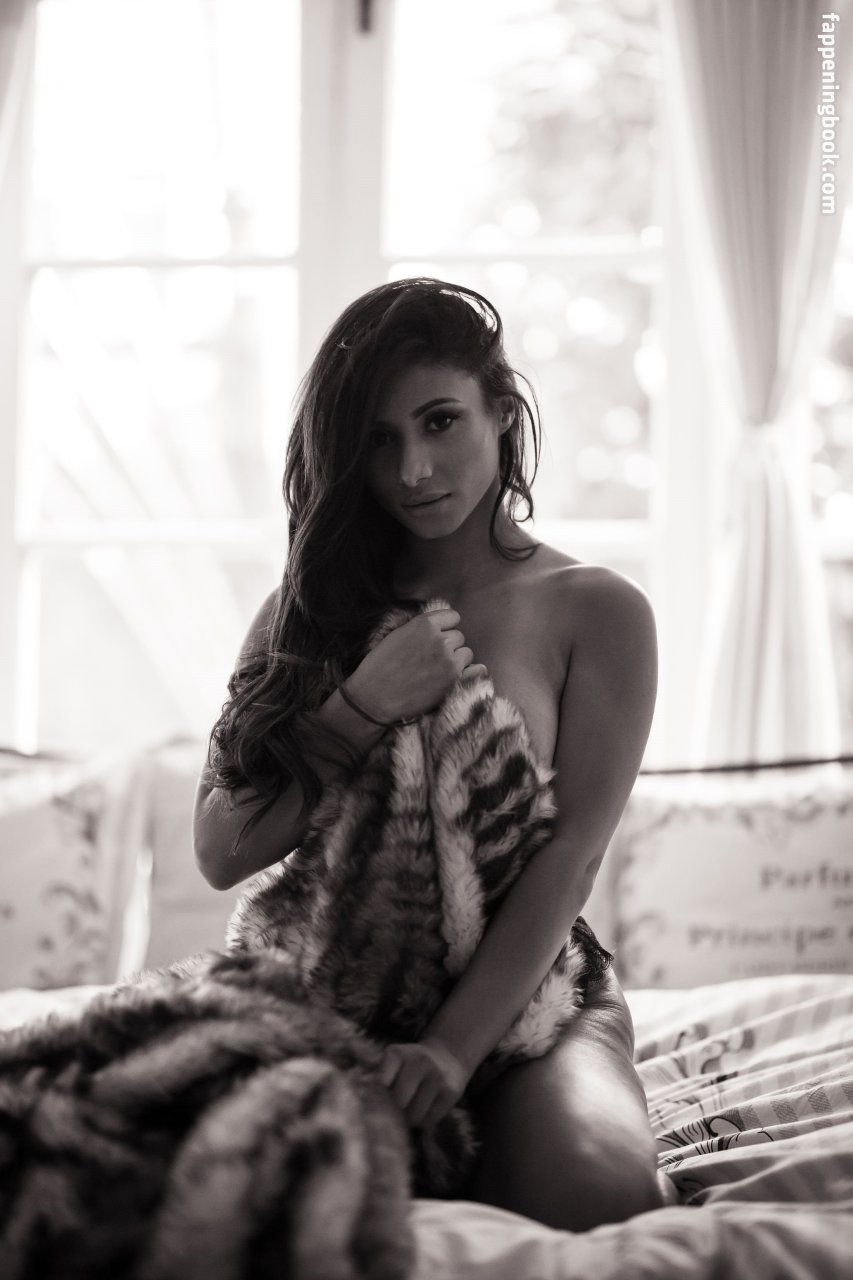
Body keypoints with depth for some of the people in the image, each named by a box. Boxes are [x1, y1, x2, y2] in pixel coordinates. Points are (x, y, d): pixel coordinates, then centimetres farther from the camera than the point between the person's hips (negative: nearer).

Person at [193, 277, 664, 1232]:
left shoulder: (595, 611, 2)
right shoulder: (308, 612, 11)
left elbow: (569, 855, -8)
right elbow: (222, 851, 2)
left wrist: (452, 1046, -21)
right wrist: (362, 710, -12)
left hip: (524, 989, -1)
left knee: (595, 1191, -32)